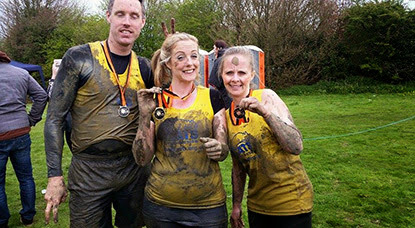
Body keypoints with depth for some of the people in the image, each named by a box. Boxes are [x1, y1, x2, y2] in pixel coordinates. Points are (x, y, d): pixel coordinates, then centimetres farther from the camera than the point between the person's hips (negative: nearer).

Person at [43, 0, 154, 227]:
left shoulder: (144, 67, 4)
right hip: (89, 170, -3)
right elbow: (55, 118, -6)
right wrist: (55, 176, -9)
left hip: (135, 168, 4)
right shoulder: (79, 57, -7)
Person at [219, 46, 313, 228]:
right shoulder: (226, 116, 2)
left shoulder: (266, 97, -12)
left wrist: (265, 112, -29)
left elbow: (296, 147, -20)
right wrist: (236, 205, 13)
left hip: (291, 202, -4)